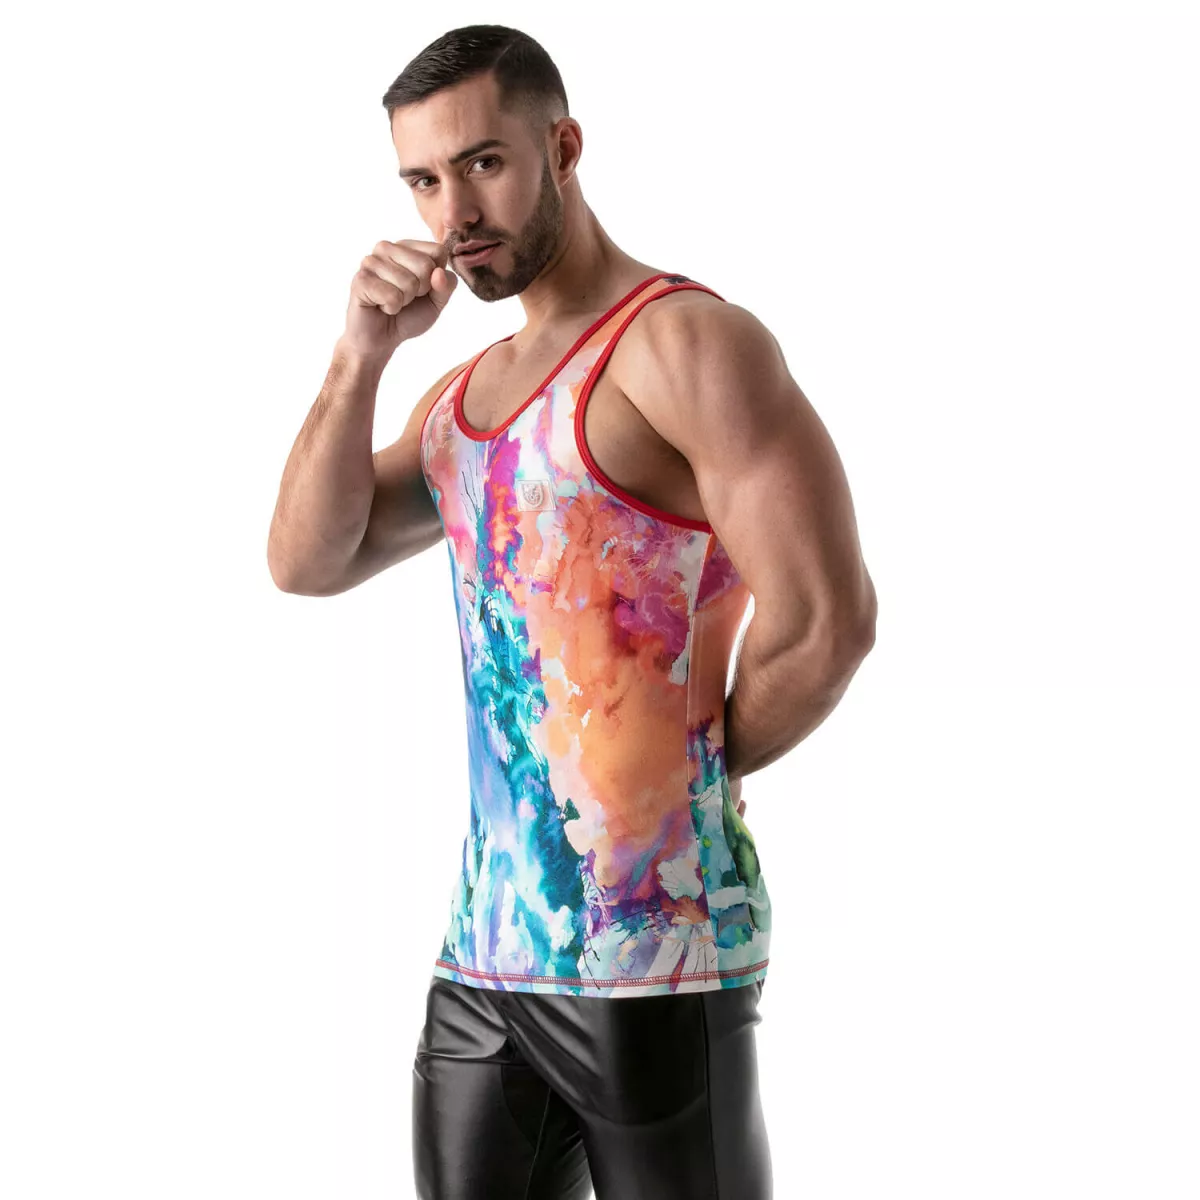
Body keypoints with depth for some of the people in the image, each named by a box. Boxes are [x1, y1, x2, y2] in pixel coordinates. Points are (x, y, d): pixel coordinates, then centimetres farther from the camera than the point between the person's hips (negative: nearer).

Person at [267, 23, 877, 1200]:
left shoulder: (683, 340, -9)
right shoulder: (463, 395, 16)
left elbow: (827, 620, -18)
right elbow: (306, 563, 9)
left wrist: (692, 771, -3)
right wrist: (360, 357, -2)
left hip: (654, 949, -7)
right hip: (485, 948, 7)